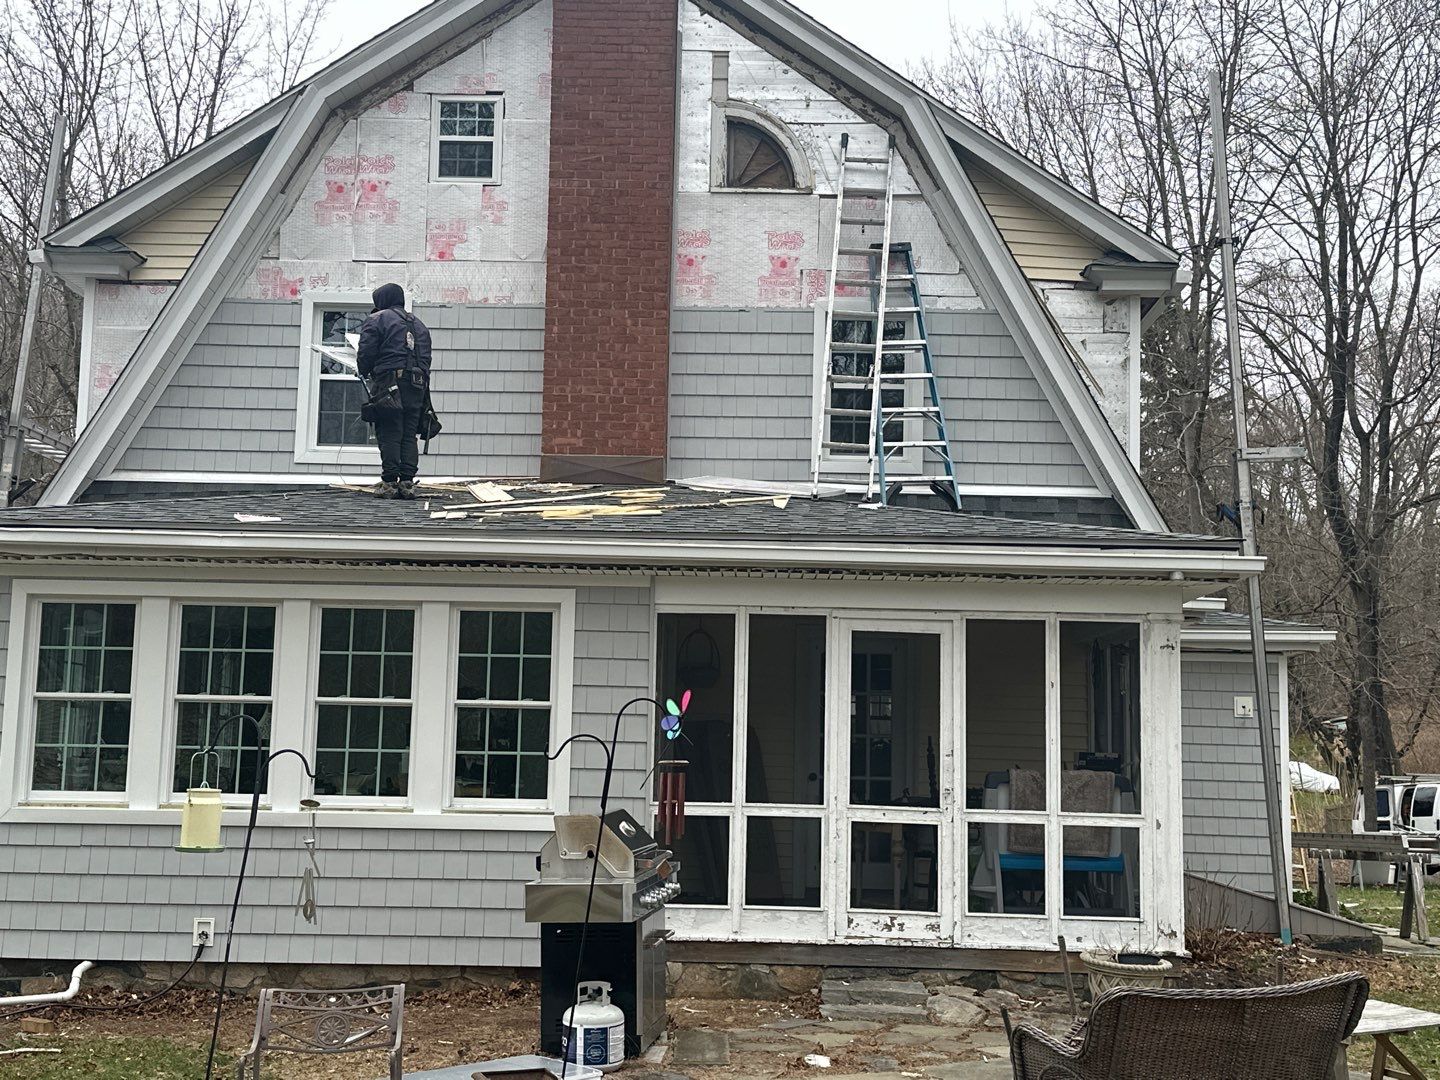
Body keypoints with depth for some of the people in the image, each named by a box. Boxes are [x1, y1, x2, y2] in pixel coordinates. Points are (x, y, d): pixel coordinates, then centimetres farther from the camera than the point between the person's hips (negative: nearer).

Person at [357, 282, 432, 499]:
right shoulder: (419, 325, 23)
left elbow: (365, 353, -4)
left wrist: (365, 372, 13)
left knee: (389, 435, -4)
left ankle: (389, 482, -7)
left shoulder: (376, 320, 3)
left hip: (390, 384, -5)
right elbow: (426, 358, 18)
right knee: (410, 436, 6)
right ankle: (407, 483, 2)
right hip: (417, 385, 5)